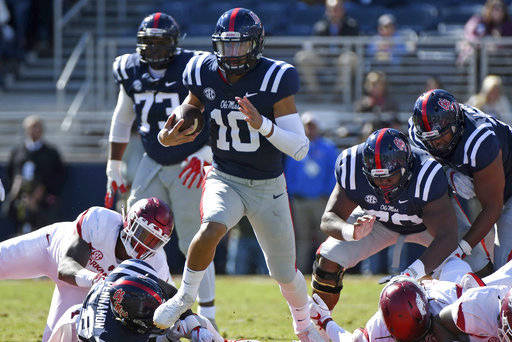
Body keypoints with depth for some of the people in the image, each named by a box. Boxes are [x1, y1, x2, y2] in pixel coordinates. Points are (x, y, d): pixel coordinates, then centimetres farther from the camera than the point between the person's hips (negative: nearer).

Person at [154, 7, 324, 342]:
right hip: (225, 179, 1)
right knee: (211, 229, -32)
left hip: (268, 188, -1)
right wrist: (168, 137, -14)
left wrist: (263, 124, -38)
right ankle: (186, 295, -8)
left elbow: (300, 149, -21)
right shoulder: (204, 75, -8)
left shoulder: (275, 81, -19)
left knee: (285, 273, 11)